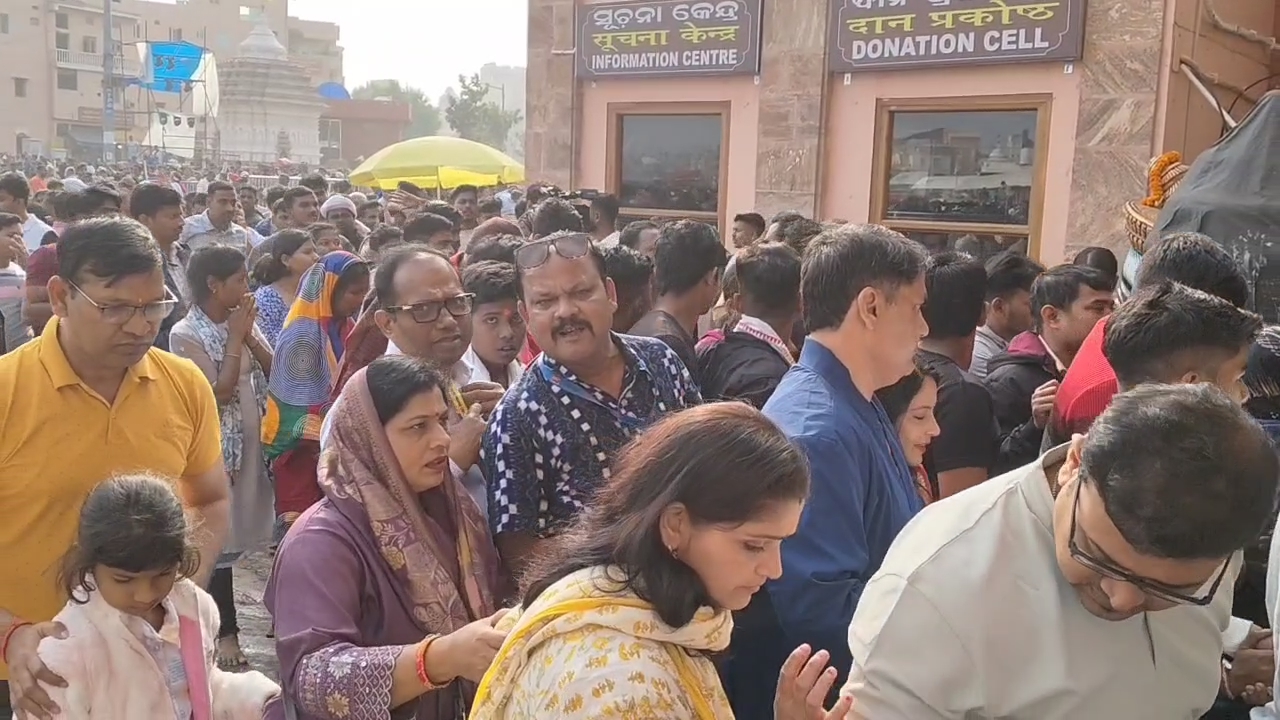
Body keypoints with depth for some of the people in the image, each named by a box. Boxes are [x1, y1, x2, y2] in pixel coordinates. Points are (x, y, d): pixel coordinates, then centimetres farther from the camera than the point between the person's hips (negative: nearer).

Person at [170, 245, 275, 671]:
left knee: (239, 527, 11)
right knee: (219, 535, 1)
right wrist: (236, 338, -14)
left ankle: (226, 621, 24)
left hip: (254, 440, 6)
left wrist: (249, 336, -9)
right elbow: (219, 393, -18)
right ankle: (225, 629, 13)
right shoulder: (186, 334, -12)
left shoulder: (242, 319, 6)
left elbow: (274, 370, 4)